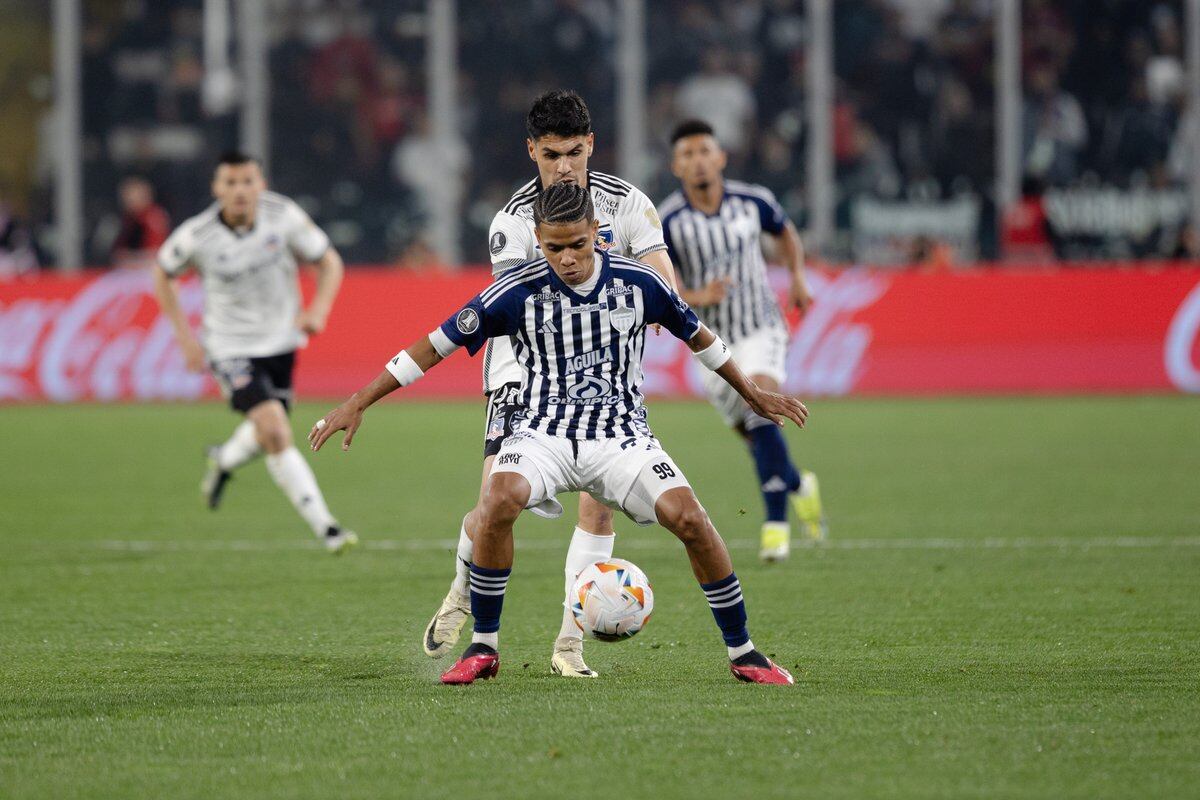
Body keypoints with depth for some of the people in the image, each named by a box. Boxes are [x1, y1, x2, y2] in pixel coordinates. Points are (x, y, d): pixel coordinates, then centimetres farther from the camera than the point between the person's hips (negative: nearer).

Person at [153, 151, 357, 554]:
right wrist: (185, 336, -2)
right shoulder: (196, 236, -19)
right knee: (276, 431, -21)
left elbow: (328, 261, -2)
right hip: (232, 348, -4)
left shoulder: (284, 215, -15)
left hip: (281, 341, 4)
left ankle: (223, 460, 52)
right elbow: (163, 273, 2)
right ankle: (324, 527, -18)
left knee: (267, 434, 16)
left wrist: (318, 310, -20)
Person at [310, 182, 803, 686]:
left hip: (621, 435, 1)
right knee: (499, 500, -32)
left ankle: (742, 653, -3)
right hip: (543, 432, -1)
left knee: (689, 518, -21)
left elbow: (697, 336, 17)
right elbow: (437, 344, -1)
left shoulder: (638, 283, -2)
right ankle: (483, 647, -15)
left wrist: (752, 394, 27)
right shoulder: (519, 291, -7)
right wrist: (358, 403, -4)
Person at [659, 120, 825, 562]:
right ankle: (800, 486, 40)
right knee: (755, 436, 8)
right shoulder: (667, 222, -12)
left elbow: (784, 230, 17)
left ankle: (776, 522, -22)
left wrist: (798, 277, 3)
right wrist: (697, 296, -29)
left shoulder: (752, 201, -6)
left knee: (760, 406, -25)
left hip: (761, 330, -1)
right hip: (712, 340, 1)